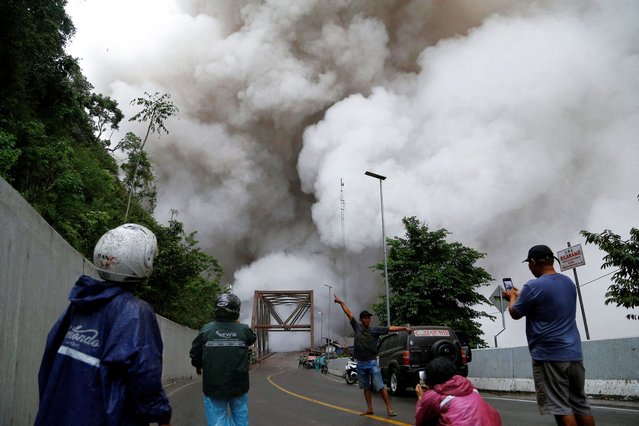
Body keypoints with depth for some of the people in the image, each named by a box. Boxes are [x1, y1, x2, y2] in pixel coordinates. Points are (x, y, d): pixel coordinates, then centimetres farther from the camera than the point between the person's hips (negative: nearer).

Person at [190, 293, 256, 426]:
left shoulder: (206, 330, -10)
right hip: (239, 385, 1)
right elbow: (252, 338, 14)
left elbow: (195, 355, -4)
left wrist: (198, 366, 17)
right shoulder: (244, 330, -8)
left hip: (213, 387, -1)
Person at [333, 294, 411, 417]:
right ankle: (369, 409, 21)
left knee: (380, 386, -6)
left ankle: (389, 408, -3)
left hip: (372, 362, -4)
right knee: (366, 387, 13)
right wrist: (341, 302, 11)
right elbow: (349, 314, 8)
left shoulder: (375, 330, -4)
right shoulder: (357, 327, 4)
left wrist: (404, 328, -19)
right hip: (360, 363, 4)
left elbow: (390, 328, -11)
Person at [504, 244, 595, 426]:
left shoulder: (533, 286, -13)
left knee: (560, 407, -4)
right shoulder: (568, 282, 12)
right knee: (580, 404, 13)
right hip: (574, 353, 8)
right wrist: (520, 295, 31)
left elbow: (515, 313, -1)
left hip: (549, 355, -8)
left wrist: (512, 297, 19)